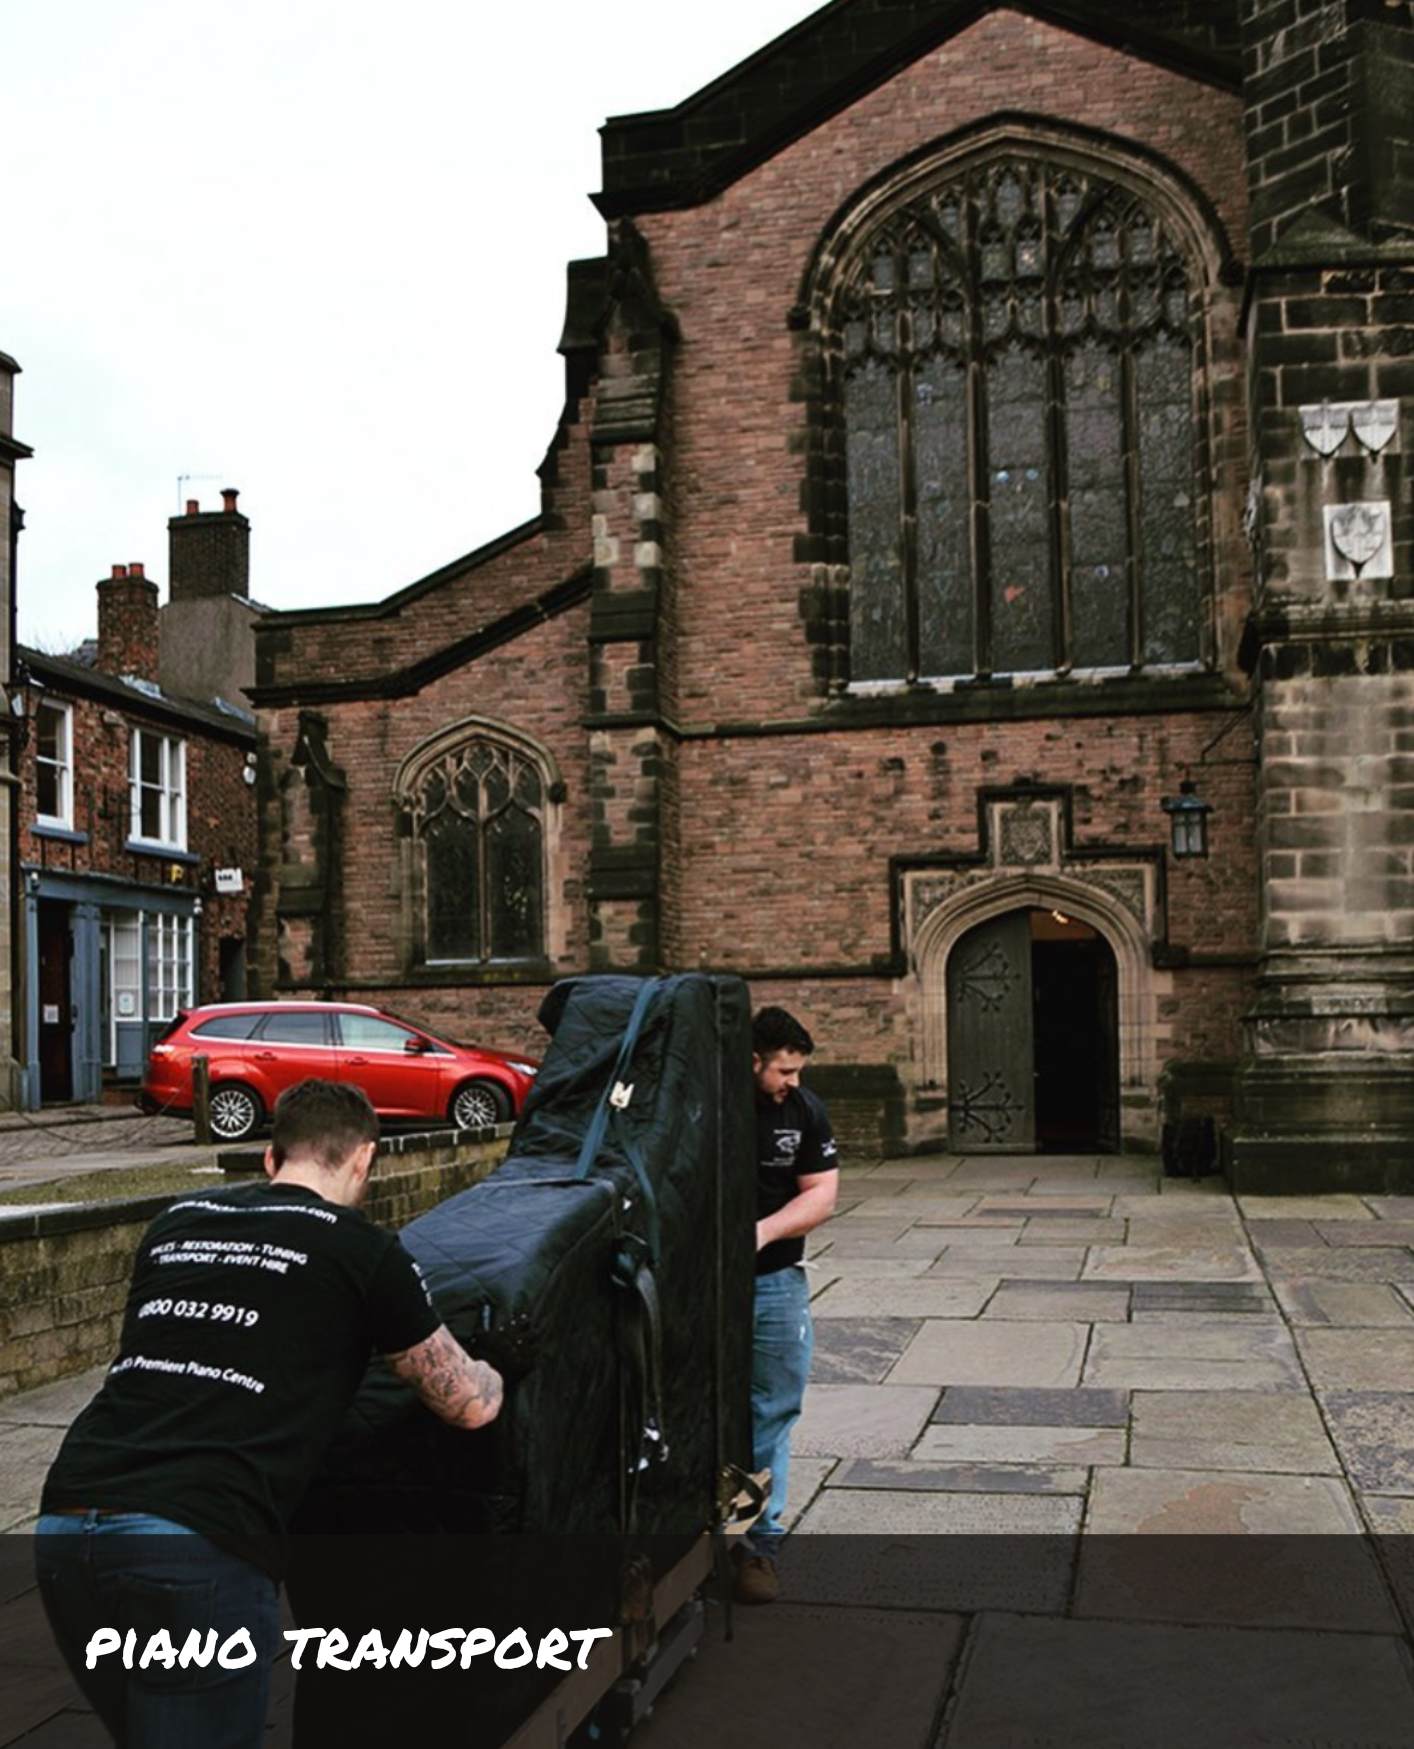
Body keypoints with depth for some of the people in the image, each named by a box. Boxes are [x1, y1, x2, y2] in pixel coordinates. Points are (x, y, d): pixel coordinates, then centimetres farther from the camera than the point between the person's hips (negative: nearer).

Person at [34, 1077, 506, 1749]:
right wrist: (492, 1373, 38)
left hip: (63, 1526, 6)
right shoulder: (361, 1249, 4)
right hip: (200, 1548, -6)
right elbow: (470, 1406, 14)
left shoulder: (174, 1223, 19)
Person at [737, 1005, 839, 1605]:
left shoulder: (803, 1110, 2)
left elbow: (821, 1193, 2)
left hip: (776, 1283, 3)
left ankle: (760, 1539, 19)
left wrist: (763, 1231, -13)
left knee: (769, 1416, 9)